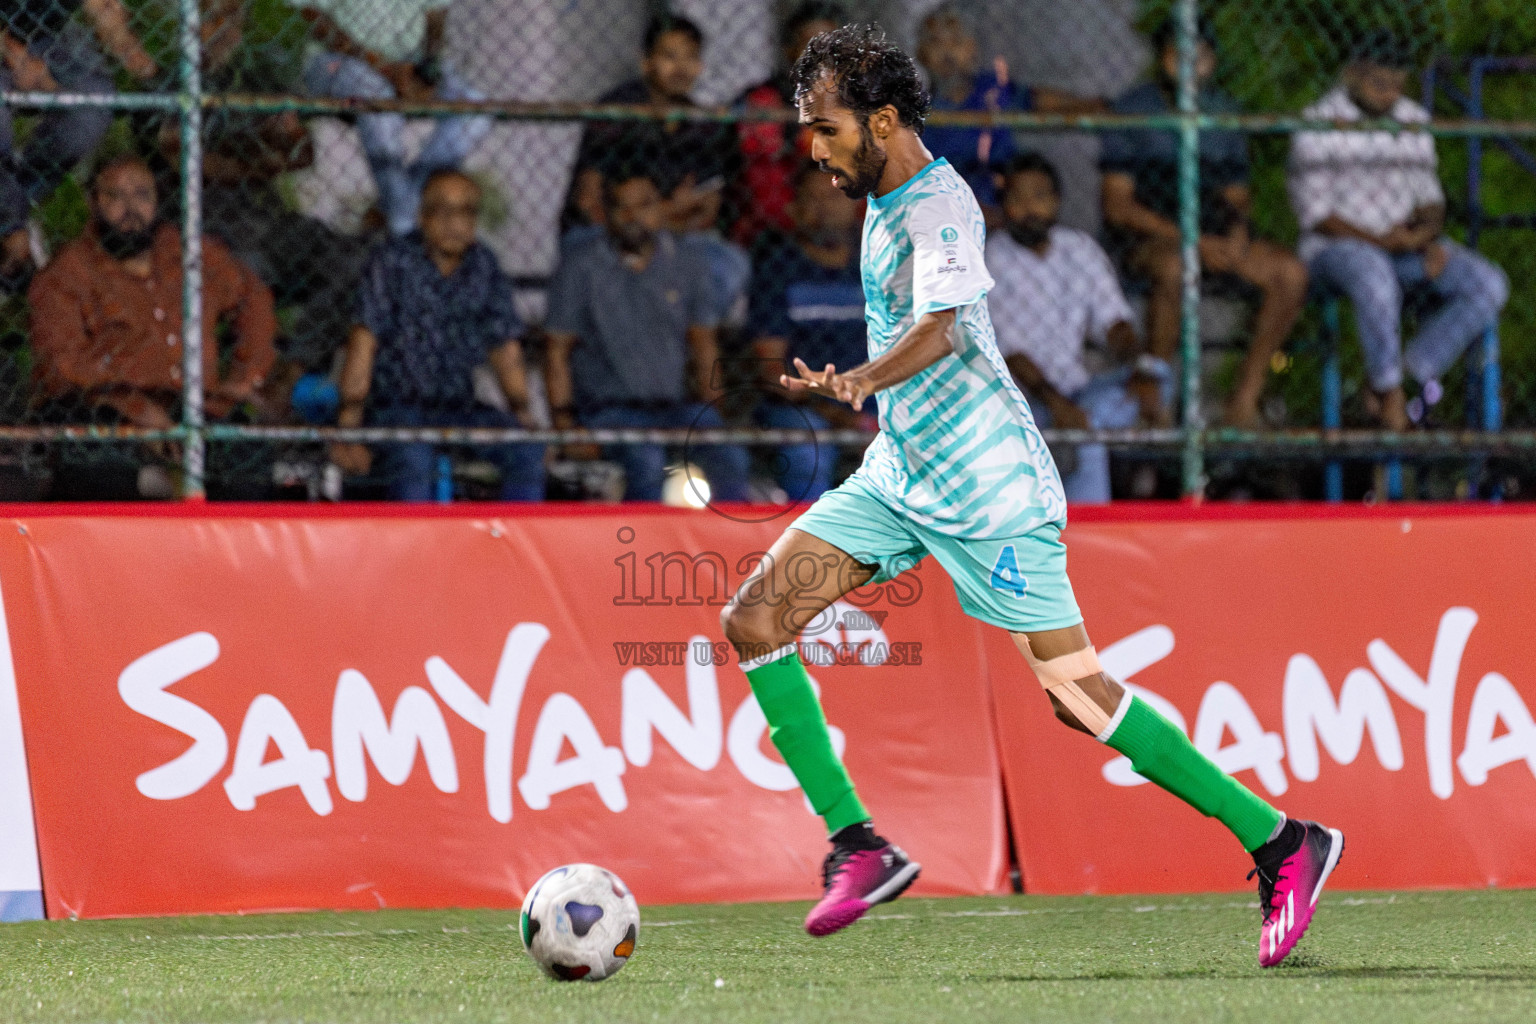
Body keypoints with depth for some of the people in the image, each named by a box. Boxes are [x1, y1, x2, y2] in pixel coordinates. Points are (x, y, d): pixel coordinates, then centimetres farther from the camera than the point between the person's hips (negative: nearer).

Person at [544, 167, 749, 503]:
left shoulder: (687, 263, 10)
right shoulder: (581, 264, 2)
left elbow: (703, 347, 14)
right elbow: (558, 350, 2)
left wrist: (709, 411, 1)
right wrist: (565, 425, -9)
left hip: (674, 404, 3)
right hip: (608, 409, -3)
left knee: (729, 456, -26)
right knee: (647, 460, -35)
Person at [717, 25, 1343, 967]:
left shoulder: (939, 206, -18)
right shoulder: (888, 200, 10)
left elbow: (937, 331, -37)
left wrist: (861, 381, -54)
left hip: (987, 489, -9)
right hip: (900, 475, 9)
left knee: (1075, 695, -9)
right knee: (755, 619, -5)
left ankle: (1283, 844, 2)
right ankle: (860, 846, -4)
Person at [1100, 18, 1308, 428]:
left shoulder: (1224, 112, 12)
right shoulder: (1132, 111, -4)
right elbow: (1117, 206, -9)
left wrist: (1237, 230, -8)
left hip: (1216, 236, 5)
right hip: (1148, 236, -5)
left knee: (1290, 273, -20)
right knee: (1174, 268, -40)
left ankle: (1244, 399, -17)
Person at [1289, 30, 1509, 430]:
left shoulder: (1412, 119, 8)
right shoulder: (1318, 124, -9)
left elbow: (1428, 196, 13)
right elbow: (1314, 213, -13)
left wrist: (1431, 236, -10)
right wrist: (1381, 242, -22)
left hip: (1404, 244, 6)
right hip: (1336, 247, -6)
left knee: (1490, 286, -17)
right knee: (1376, 278, -42)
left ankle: (1411, 372, -16)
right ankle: (1386, 386, -22)